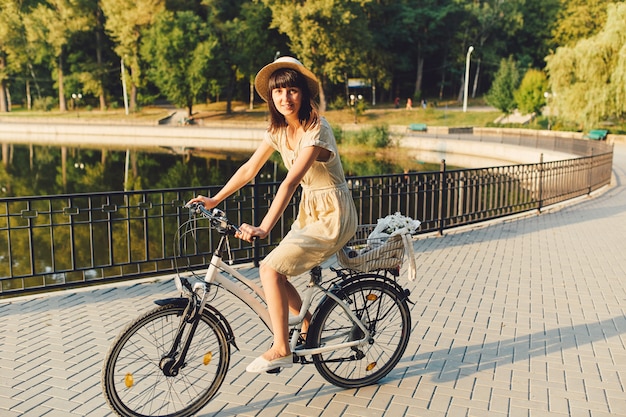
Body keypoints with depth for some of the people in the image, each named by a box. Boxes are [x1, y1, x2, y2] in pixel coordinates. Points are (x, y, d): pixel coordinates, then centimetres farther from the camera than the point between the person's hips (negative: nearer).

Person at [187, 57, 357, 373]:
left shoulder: (316, 131, -22)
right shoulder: (279, 129, 2)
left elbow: (290, 182, -34)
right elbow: (249, 169, 8)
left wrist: (264, 228, -41)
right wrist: (213, 200, 5)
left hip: (332, 216, -8)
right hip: (309, 212, 8)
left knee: (271, 269, -16)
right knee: (274, 269, 2)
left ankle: (281, 350, -2)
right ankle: (309, 326, 25)